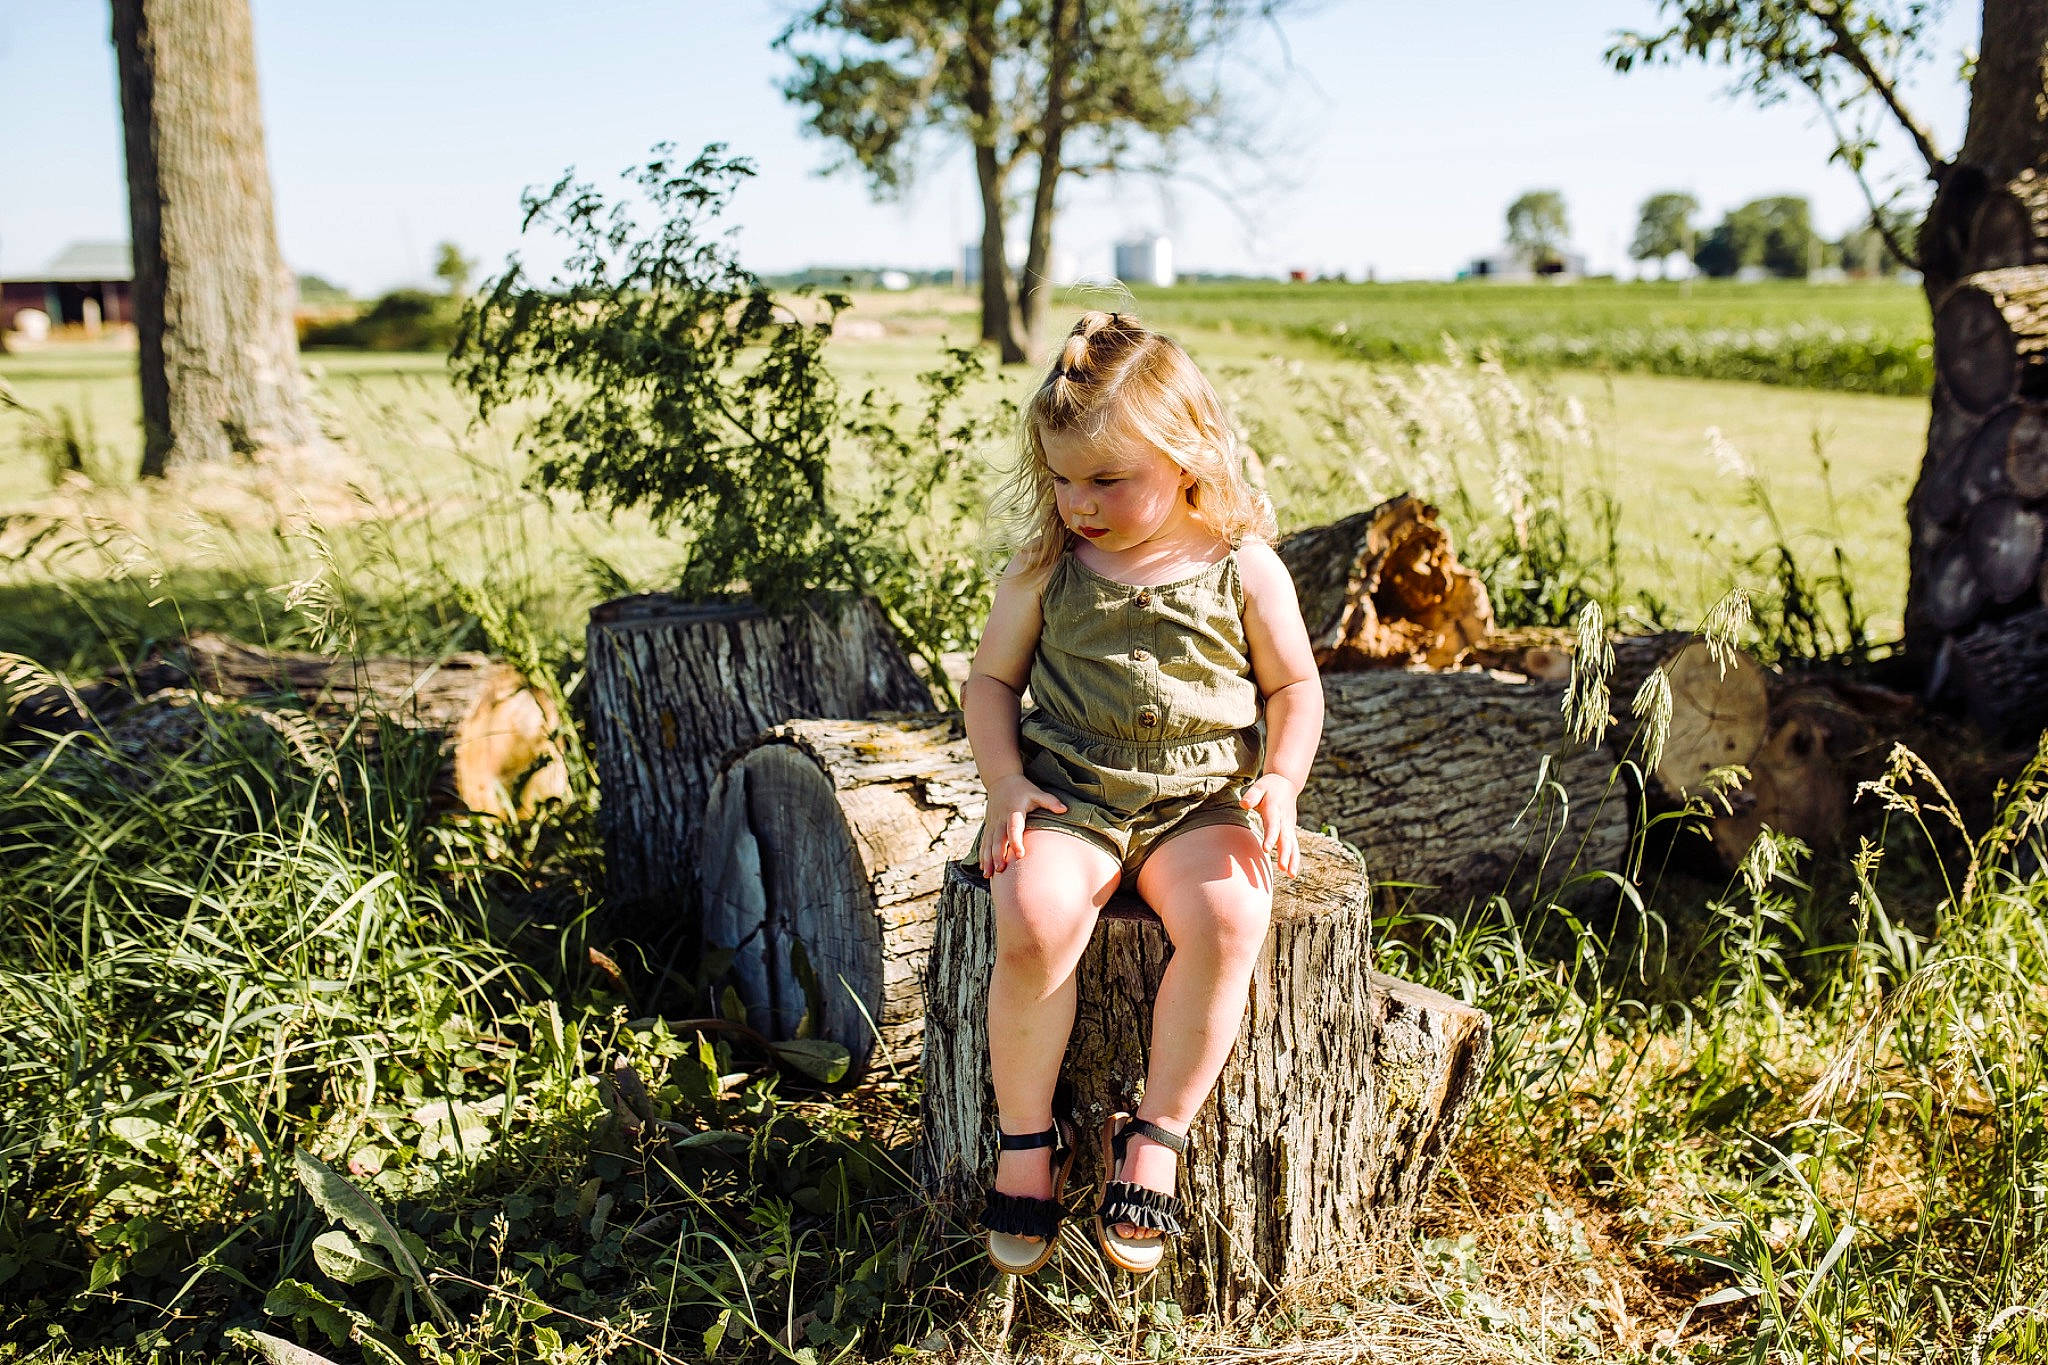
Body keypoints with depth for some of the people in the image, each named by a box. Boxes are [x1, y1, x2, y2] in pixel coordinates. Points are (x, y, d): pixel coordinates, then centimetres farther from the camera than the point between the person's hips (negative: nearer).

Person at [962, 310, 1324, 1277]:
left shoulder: (1243, 567, 2)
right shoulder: (1047, 567, 5)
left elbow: (1294, 687, 11)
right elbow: (992, 678, 13)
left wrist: (1280, 780, -7)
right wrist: (1005, 780, -3)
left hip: (1201, 800, 0)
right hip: (1068, 795, 1)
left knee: (1227, 921, -31)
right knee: (1033, 921, -30)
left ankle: (1155, 1134, -10)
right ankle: (1026, 1139, -7)